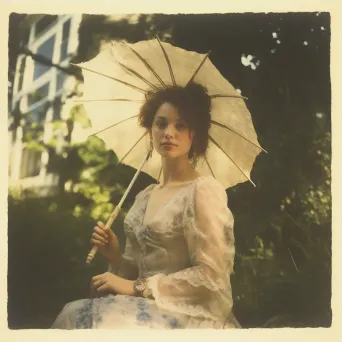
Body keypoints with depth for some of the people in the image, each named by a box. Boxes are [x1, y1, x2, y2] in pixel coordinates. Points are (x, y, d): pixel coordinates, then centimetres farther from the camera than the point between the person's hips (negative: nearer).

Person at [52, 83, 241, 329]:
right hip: (149, 309, 6)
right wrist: (115, 255, -5)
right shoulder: (144, 196, 10)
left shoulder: (204, 190, -11)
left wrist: (137, 287, -15)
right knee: (74, 312, -18)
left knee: (79, 317, -22)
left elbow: (210, 275, -16)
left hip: (192, 315, -6)